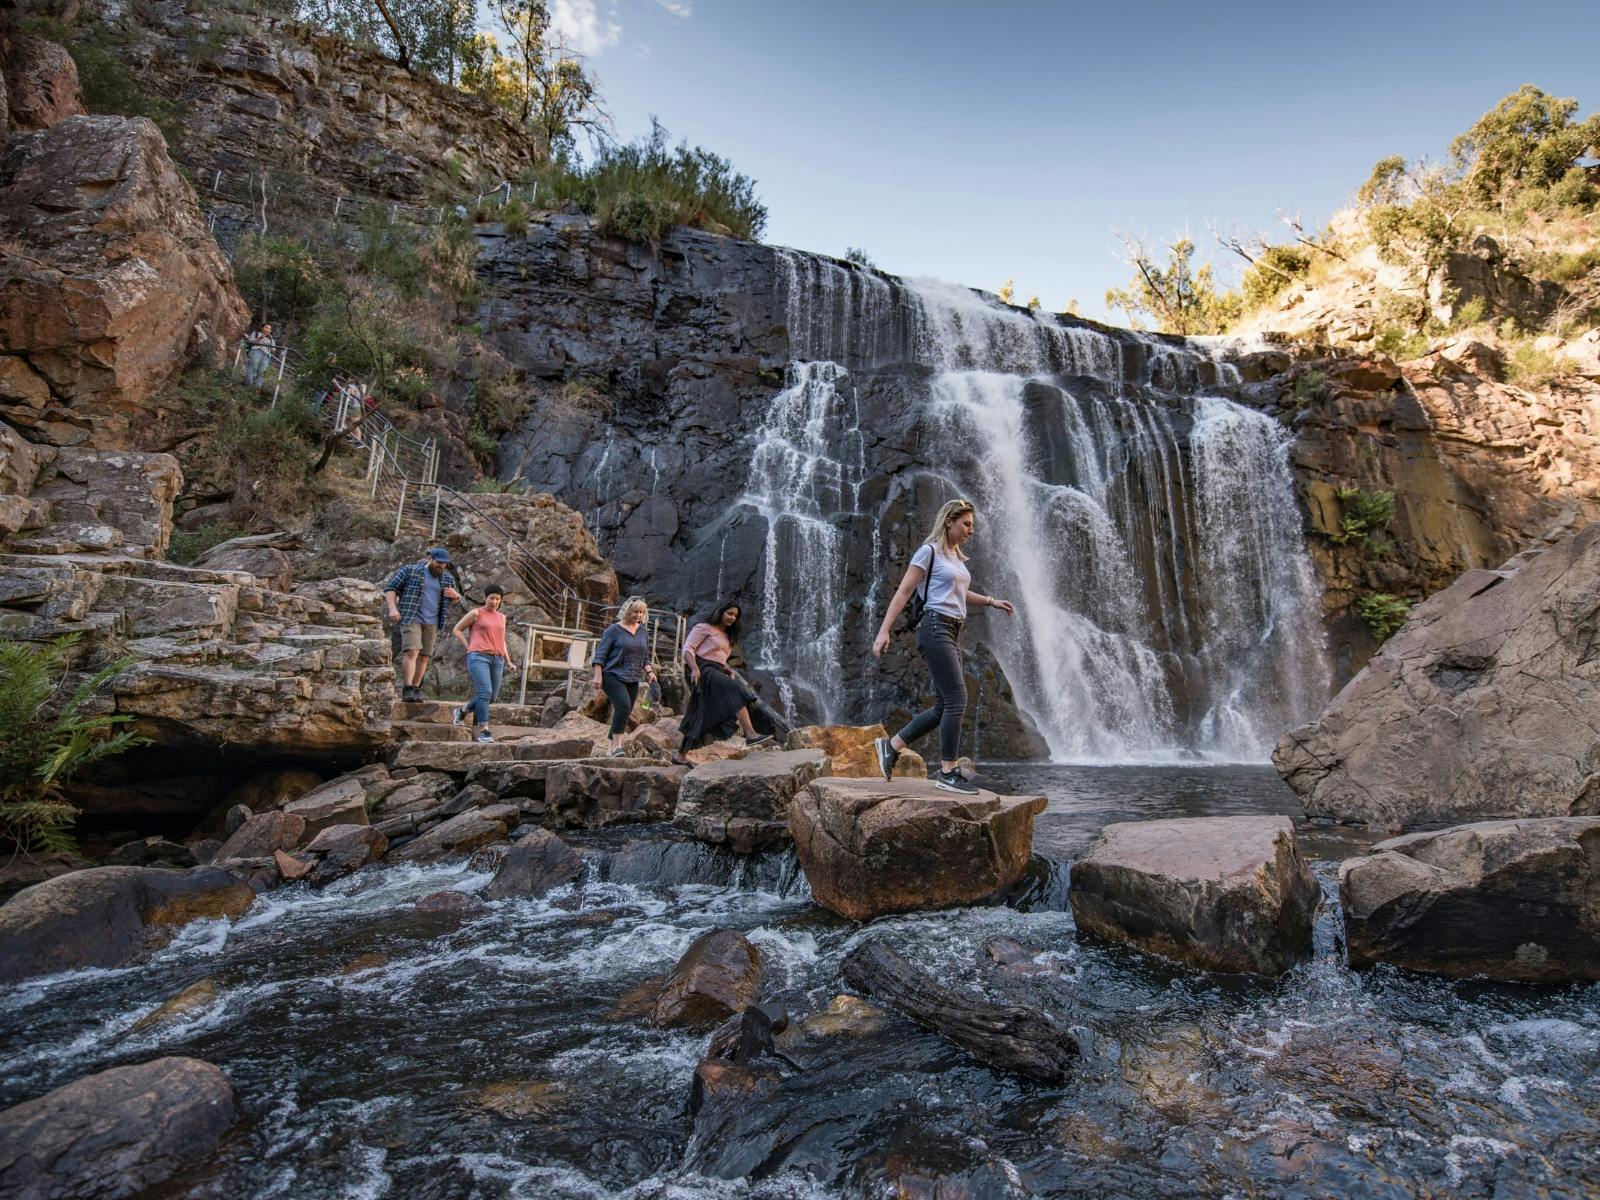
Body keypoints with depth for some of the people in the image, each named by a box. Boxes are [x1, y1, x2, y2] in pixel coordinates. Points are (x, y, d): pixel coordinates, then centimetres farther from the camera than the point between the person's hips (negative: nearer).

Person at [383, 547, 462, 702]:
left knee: (423, 657, 5)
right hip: (411, 618, -4)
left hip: (432, 623, 4)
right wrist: (392, 607, -14)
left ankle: (416, 689, 14)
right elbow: (390, 588, 0)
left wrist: (455, 595, -1)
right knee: (412, 652, -17)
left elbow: (456, 597, 24)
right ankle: (407, 690, -20)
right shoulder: (410, 570, 0)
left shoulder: (448, 578, 11)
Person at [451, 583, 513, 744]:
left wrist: (507, 659, 18)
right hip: (479, 657, -6)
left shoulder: (501, 617, 20)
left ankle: (461, 711, 30)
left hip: (497, 659, 6)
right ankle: (483, 731, -16)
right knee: (485, 692, -19)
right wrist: (469, 648, 2)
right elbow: (457, 630, 10)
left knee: (491, 698, 6)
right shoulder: (476, 613, 5)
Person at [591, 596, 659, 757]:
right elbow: (601, 653, -5)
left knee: (625, 712, 4)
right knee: (623, 705, -25)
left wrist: (649, 672, 2)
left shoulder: (643, 632, 14)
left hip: (633, 679, 6)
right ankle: (617, 745, -22)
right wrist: (598, 675, -13)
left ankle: (611, 747, 15)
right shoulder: (614, 630, -3)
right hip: (613, 676, -6)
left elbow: (645, 657, 19)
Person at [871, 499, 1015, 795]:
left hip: (952, 633, 9)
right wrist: (884, 630, -14)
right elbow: (903, 593, -8)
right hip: (935, 628, -9)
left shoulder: (957, 556, 19)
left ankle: (890, 746, 17)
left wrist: (991, 601, 25)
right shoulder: (929, 552, -4)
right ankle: (948, 773, -5)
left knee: (943, 707, 7)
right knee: (956, 700, -12)